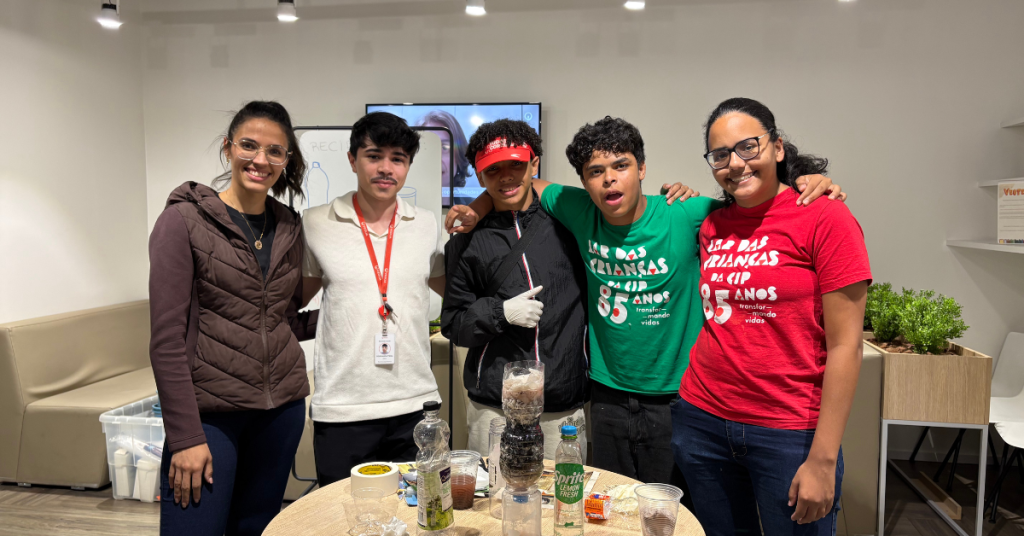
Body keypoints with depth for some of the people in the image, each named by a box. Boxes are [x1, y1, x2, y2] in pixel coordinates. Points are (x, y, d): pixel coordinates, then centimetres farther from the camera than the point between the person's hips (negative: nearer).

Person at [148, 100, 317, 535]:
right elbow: (167, 339, -11)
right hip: (209, 412, -4)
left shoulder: (288, 228, 7)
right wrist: (186, 437, -13)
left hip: (281, 407, 5)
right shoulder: (183, 221, -7)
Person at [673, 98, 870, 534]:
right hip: (702, 420, 5)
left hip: (790, 432, -4)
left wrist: (823, 459, -14)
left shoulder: (824, 217, -8)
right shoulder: (711, 226, 6)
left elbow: (844, 346, -11)